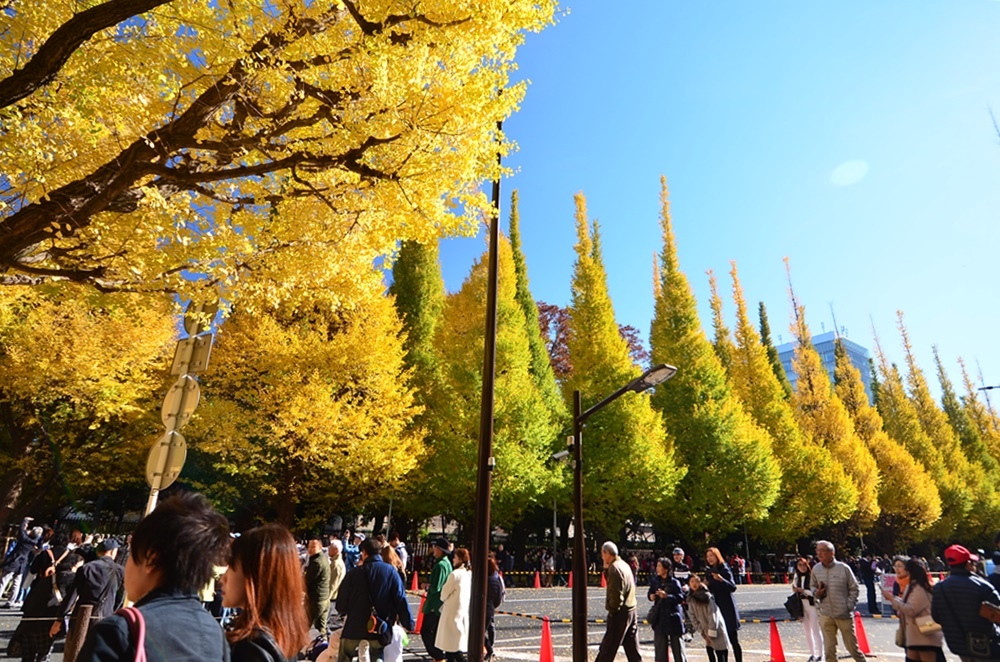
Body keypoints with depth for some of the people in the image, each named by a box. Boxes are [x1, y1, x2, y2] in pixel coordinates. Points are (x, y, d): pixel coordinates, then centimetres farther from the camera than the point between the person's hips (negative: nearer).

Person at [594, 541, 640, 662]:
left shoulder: (614, 568, -18)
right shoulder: (624, 565, 11)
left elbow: (616, 594, -22)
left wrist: (612, 609, -10)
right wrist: (606, 569, 3)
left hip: (620, 612, -9)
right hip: (631, 609, 9)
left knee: (607, 646, 0)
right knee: (631, 644, 15)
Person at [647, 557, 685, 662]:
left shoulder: (674, 582, -12)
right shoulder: (655, 580, 3)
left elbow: (680, 598, -15)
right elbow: (650, 592, 13)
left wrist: (667, 596, -26)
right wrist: (650, 596, -9)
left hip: (673, 615, -4)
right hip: (659, 616, 4)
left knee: (677, 644, 6)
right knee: (660, 644, 11)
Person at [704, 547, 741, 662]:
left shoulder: (724, 569, -8)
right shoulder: (708, 571, 9)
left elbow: (733, 587, -17)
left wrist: (721, 579, -31)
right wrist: (706, 585, -4)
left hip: (727, 607, -5)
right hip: (715, 607, 5)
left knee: (733, 639, 0)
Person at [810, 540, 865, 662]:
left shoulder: (844, 568, -10)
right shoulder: (816, 569, 0)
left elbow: (854, 589, -1)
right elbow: (812, 586, 13)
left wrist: (849, 607, -7)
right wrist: (816, 593, -9)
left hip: (844, 615, -2)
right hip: (825, 615, 3)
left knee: (852, 646, 13)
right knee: (829, 650, 9)